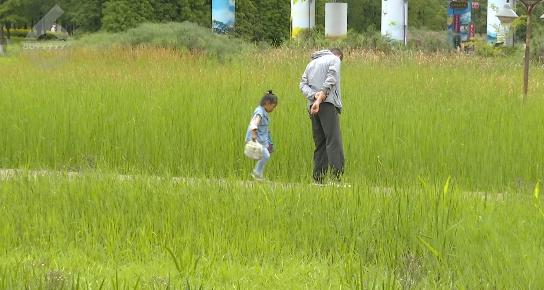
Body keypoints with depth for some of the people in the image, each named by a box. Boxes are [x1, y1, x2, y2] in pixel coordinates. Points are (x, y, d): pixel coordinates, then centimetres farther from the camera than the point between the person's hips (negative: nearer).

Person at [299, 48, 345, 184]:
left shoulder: (311, 63, 26)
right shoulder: (335, 60, 7)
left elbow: (303, 84, 12)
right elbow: (330, 80, -10)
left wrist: (314, 96, -5)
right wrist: (320, 98, -17)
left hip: (312, 105, 6)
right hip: (328, 104, -6)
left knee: (320, 143, 7)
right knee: (334, 141, -13)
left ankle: (318, 178, 1)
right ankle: (337, 175, -24)